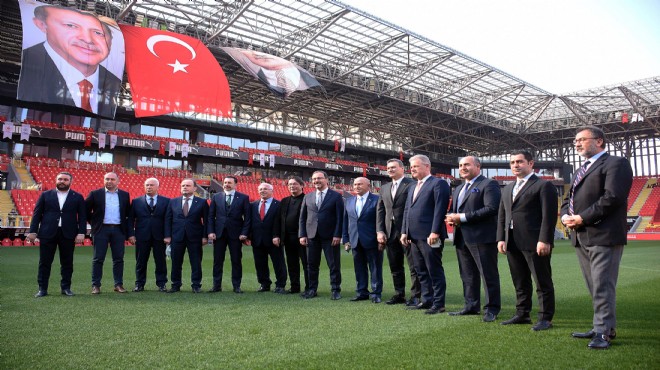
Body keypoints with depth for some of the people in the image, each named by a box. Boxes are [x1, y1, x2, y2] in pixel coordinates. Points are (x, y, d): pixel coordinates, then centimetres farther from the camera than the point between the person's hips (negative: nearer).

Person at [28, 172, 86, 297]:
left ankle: (66, 288, 15)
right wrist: (33, 231, -1)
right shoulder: (45, 195, 8)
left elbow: (82, 217, 3)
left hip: (68, 234, 0)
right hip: (47, 234, 1)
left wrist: (81, 233, -7)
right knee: (45, 262, 5)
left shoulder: (78, 197, 6)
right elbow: (37, 214, 7)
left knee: (67, 263, 6)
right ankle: (42, 289, 13)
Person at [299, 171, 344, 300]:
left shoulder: (336, 196, 1)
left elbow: (340, 217, -4)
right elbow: (302, 217, 11)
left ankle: (335, 290, 12)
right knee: (312, 264, 8)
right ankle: (312, 289, 19)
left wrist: (337, 235, -12)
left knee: (334, 264, 2)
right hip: (312, 236, 3)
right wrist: (302, 235, 2)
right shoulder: (308, 197, 11)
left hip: (330, 236, -3)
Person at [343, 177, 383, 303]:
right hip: (356, 241, 5)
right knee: (359, 268, 11)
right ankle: (361, 292, 21)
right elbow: (346, 221, 13)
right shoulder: (349, 201, 11)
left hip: (372, 241, -5)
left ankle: (376, 293, 12)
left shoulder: (377, 200, -6)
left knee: (375, 268, 3)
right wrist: (346, 239, 7)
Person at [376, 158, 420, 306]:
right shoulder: (384, 188, 16)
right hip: (390, 233, 6)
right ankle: (399, 294, 22)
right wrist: (380, 231, 4)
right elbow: (380, 210, 14)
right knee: (395, 267, 12)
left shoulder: (411, 184, -4)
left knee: (414, 266, 0)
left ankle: (416, 295, 7)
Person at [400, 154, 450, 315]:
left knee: (435, 271, -1)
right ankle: (427, 300, 22)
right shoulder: (412, 188, 22)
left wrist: (435, 232, -20)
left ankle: (438, 304, 8)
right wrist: (404, 232, 13)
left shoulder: (438, 183, -5)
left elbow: (440, 209, -14)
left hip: (430, 236, -8)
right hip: (415, 237, 8)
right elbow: (406, 211, 21)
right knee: (421, 271, 13)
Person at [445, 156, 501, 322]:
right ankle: (471, 305, 23)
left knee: (488, 274, 0)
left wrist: (463, 217, -19)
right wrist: (452, 218, 2)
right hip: (462, 238, 8)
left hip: (482, 237, -8)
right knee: (467, 275, 13)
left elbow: (491, 208, -19)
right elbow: (454, 210, 27)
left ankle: (492, 309, 9)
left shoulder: (489, 184, -6)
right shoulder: (458, 189, 21)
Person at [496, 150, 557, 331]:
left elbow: (549, 215, -10)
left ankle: (545, 318, 12)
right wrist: (501, 238, 8)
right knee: (520, 283, 14)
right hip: (512, 244, 7)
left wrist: (544, 240, -17)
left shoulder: (544, 185, -3)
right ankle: (522, 314, 24)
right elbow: (502, 216, 18)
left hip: (534, 243, -7)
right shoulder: (507, 189, 19)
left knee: (543, 283, 3)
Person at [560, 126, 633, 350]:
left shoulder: (616, 164, -4)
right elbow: (568, 199, 23)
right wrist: (566, 216, 2)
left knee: (602, 286, -6)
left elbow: (612, 197, -17)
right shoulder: (580, 171, 24)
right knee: (594, 287, 13)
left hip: (604, 236, -8)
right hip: (581, 237, 9)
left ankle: (603, 331, 1)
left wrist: (582, 218, -16)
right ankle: (603, 327, 22)